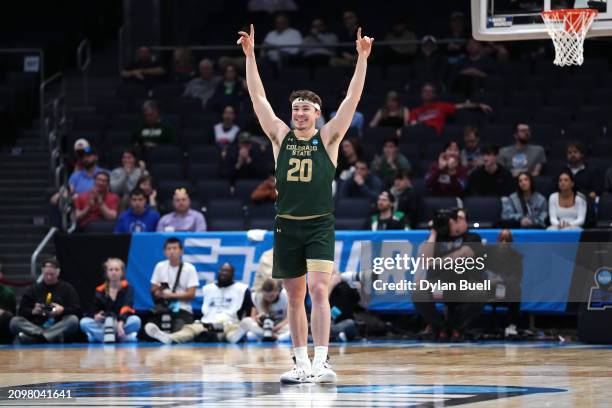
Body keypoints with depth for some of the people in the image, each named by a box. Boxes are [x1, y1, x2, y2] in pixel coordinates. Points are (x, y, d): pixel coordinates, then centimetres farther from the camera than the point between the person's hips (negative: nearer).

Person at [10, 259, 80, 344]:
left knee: (73, 320, -33)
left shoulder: (67, 288, 14)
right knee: (14, 321, -23)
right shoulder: (33, 289, 18)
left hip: (60, 326, -1)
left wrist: (63, 310, -15)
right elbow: (22, 311, 12)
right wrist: (32, 311, -9)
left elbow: (77, 310, 4)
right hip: (36, 326, 1)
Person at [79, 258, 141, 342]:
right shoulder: (100, 290, 2)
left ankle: (99, 335, -34)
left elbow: (126, 308, -22)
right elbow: (95, 311, 0)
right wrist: (96, 316, -27)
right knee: (84, 322, -23)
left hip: (123, 322, -3)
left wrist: (120, 324, -41)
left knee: (135, 320, -33)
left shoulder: (128, 288, -6)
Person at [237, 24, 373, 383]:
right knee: (295, 297, 8)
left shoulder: (328, 138, 1)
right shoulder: (281, 136, 7)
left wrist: (362, 59, -15)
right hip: (287, 225, 4)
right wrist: (250, 55, -5)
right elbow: (258, 96, 3)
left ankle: (321, 362, -20)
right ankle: (302, 363, 15)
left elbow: (353, 98, -7)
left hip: (320, 225, -3)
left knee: (318, 290, -16)